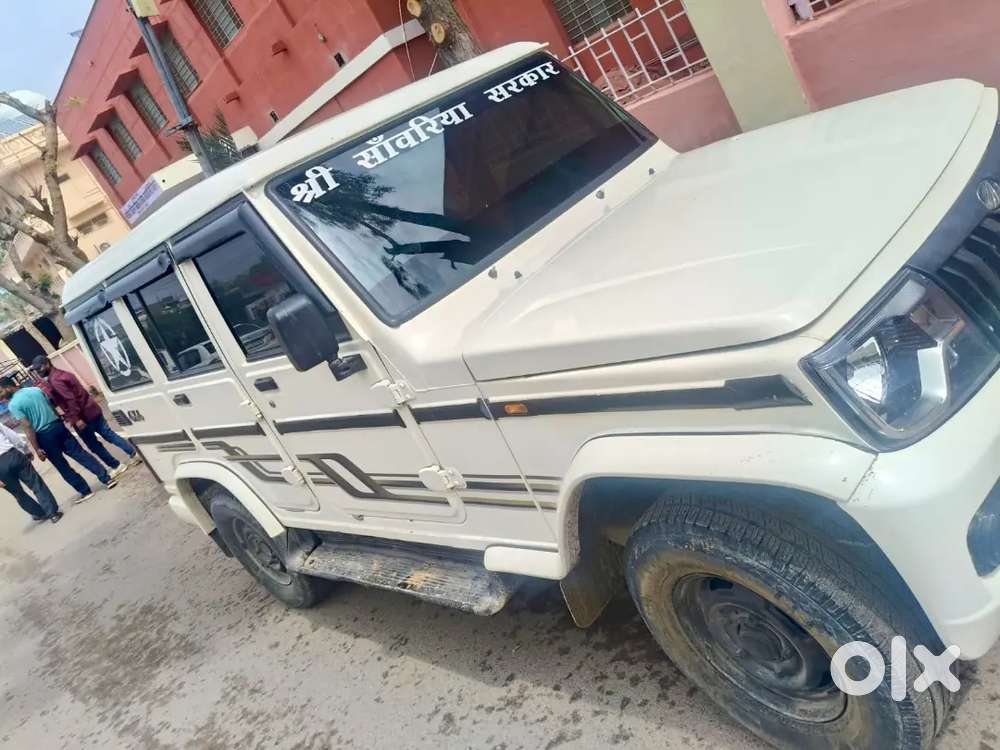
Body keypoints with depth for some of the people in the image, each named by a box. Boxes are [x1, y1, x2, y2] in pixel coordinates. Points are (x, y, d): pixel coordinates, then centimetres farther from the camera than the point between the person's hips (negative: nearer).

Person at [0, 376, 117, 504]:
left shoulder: (13, 404, -10)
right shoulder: (35, 389, 7)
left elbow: (28, 427, -15)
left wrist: (37, 449, -12)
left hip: (44, 435, -5)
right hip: (57, 425, 5)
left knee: (62, 466, 8)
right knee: (80, 453, 8)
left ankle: (85, 491, 11)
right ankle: (106, 479, 4)